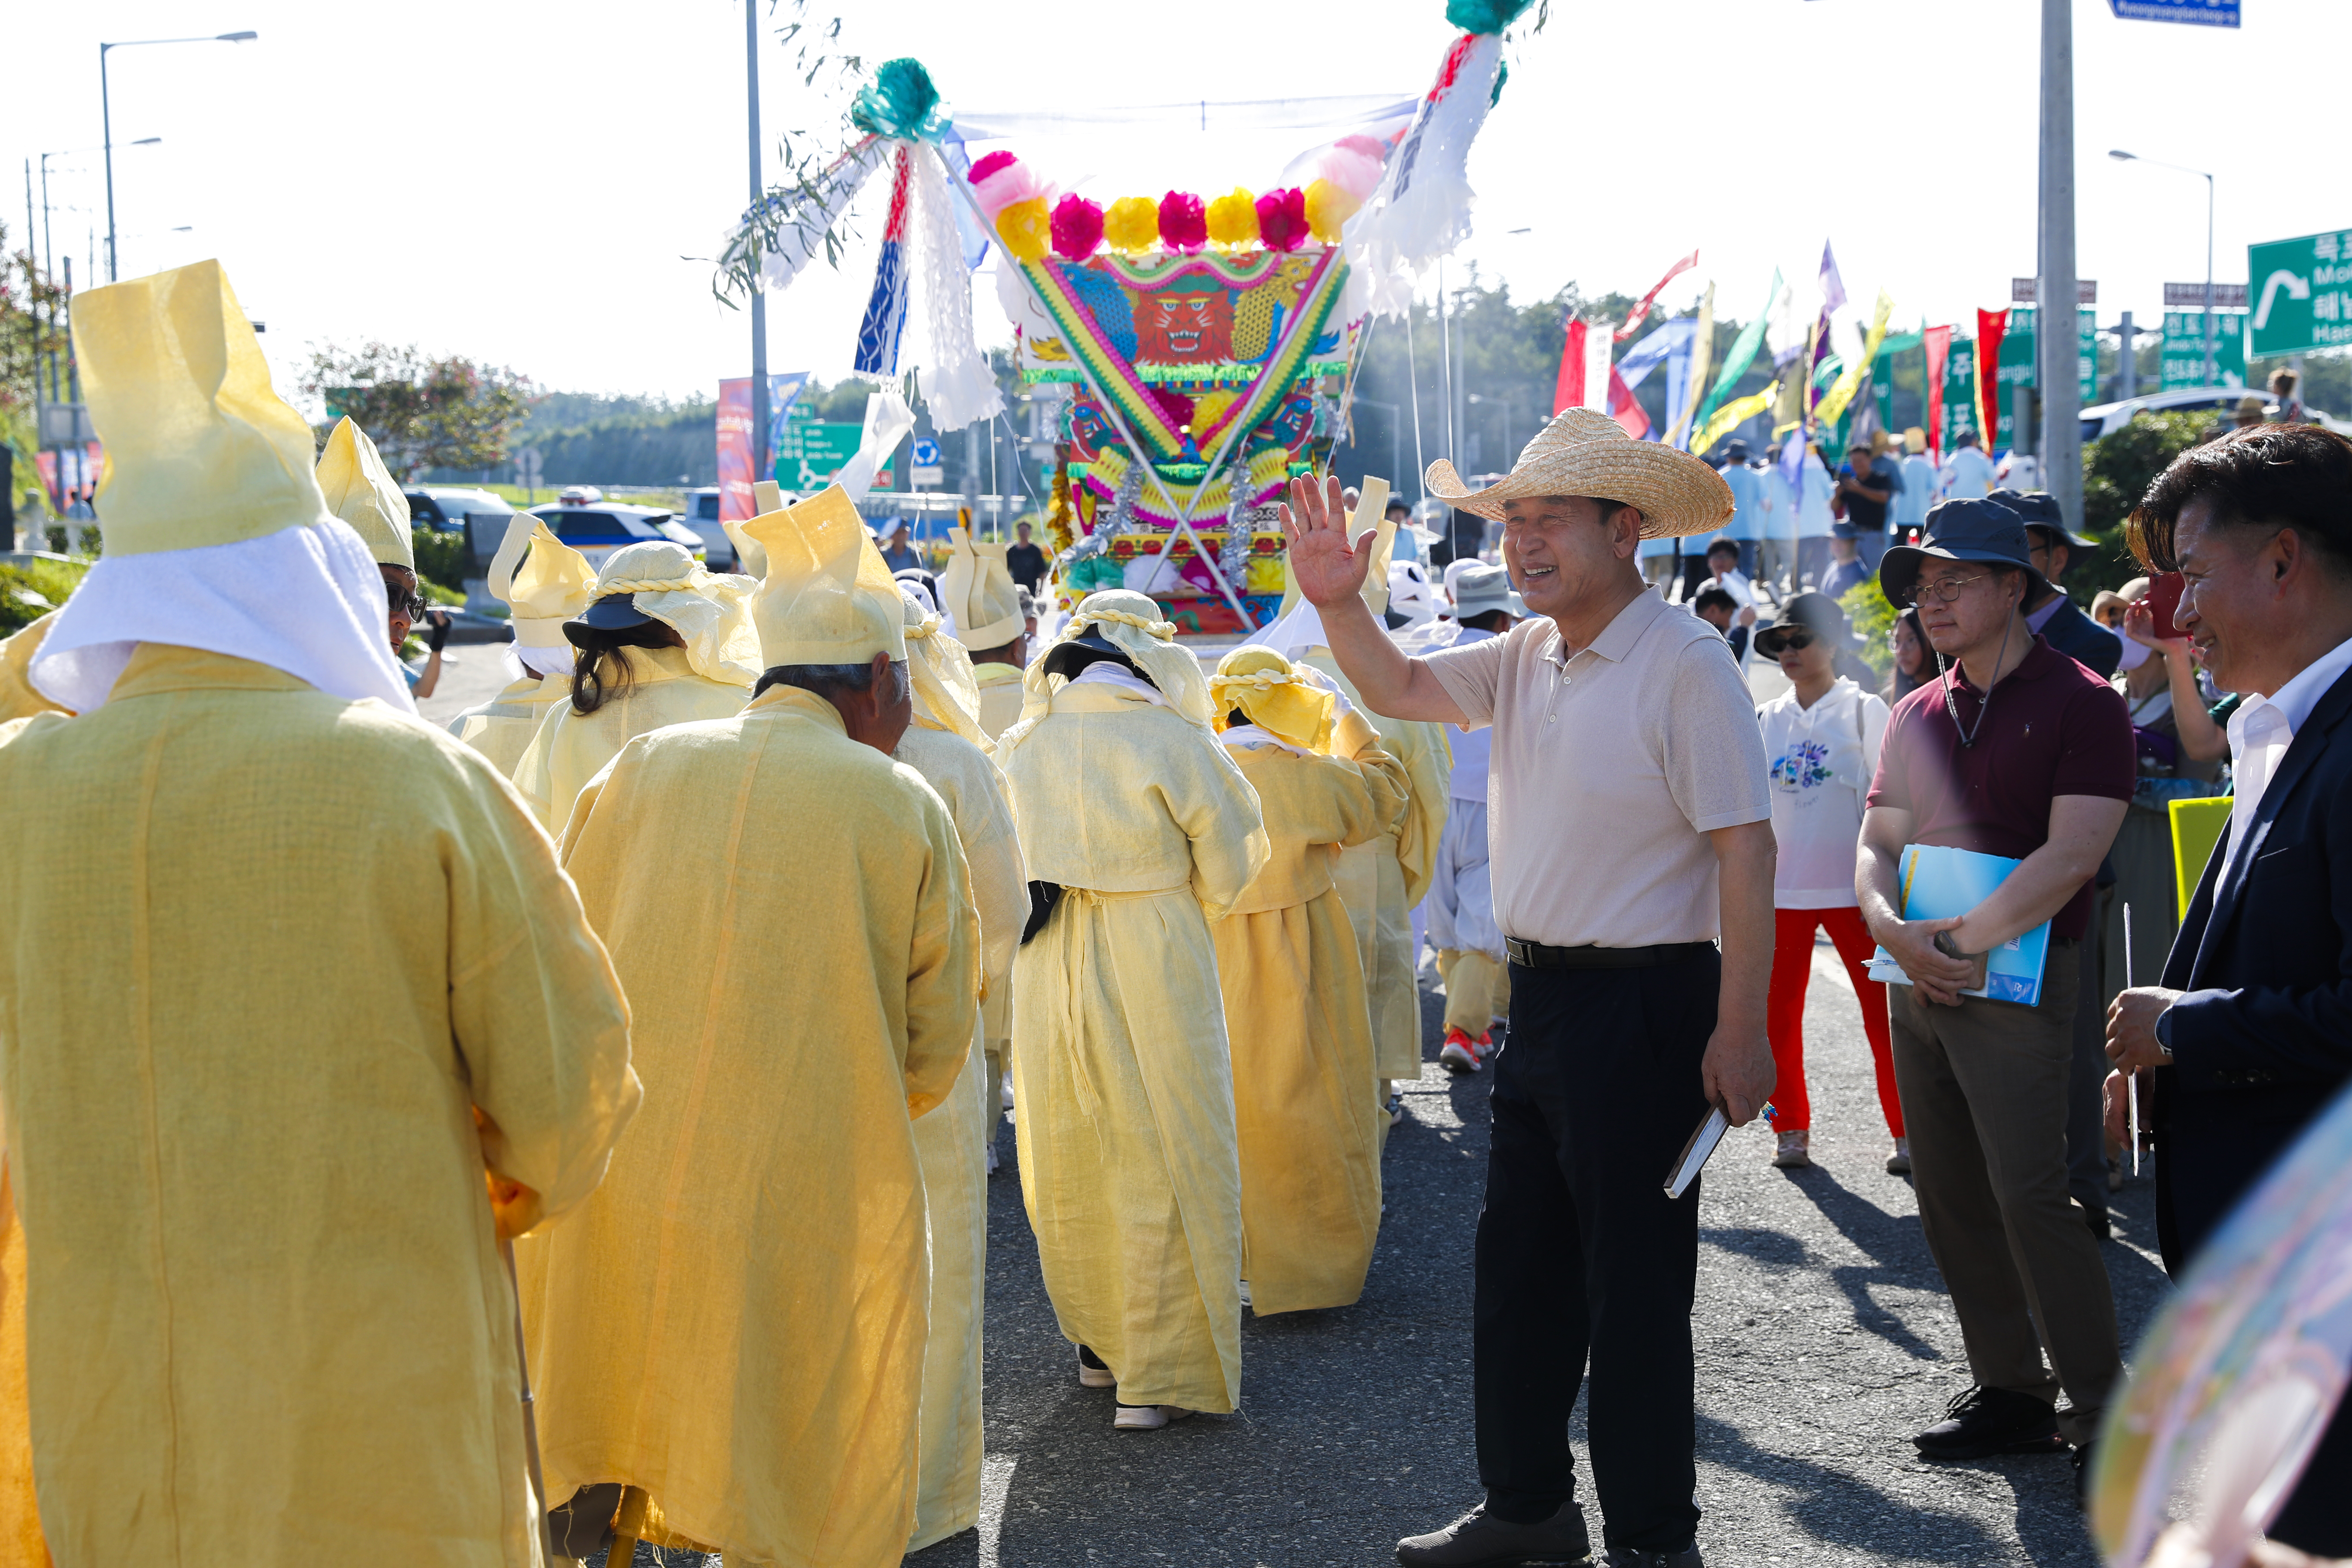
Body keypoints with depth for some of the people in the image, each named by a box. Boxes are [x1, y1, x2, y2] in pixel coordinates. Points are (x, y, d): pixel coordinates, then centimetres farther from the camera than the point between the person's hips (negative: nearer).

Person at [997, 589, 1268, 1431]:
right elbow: (1229, 872, -2)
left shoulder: (1020, 746, 1)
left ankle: (1097, 1343, 31)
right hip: (1155, 968, -4)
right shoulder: (1175, 743, -11)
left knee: (1068, 1162, 17)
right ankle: (1159, 1371, 5)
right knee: (1162, 1159, 3)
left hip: (1048, 972, 4)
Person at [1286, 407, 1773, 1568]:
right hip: (1541, 996, 8)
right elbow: (1397, 689, 17)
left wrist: (1740, 1029, -21)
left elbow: (1745, 848, -18)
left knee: (1634, 1290, 2)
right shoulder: (1525, 658, 9)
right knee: (1516, 1269, 17)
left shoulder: (1684, 665, -16)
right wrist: (1338, 604, -4)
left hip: (1641, 1004, -8)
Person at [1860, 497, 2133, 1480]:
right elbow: (1878, 843, 11)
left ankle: (2107, 1415, -3)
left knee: (2030, 1194, -12)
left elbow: (2070, 855, -14)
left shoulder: (2080, 703, -6)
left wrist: (1967, 940, -18)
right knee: (1949, 1197, 8)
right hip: (1919, 978, 7)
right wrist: (1893, 930, -10)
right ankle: (2011, 1392, 19)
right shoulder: (1918, 715, 14)